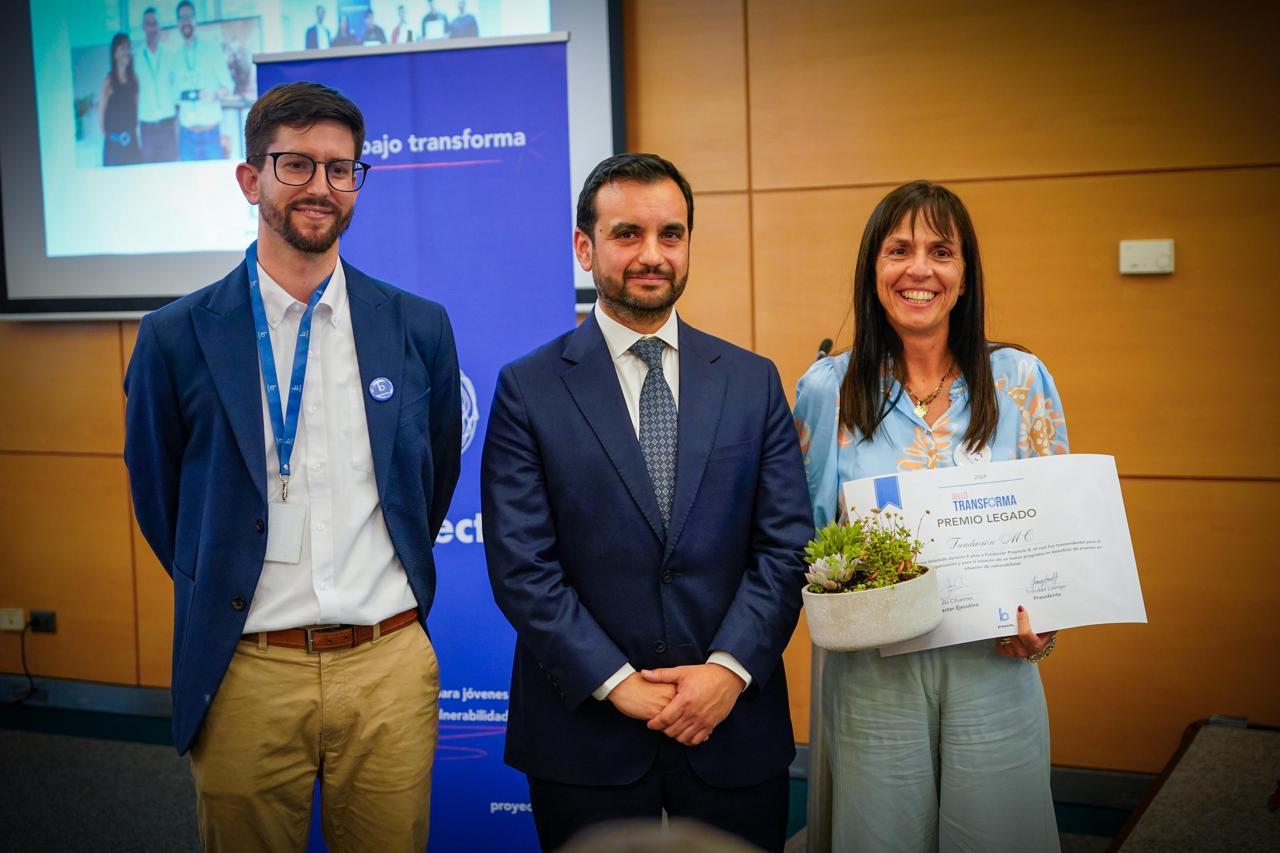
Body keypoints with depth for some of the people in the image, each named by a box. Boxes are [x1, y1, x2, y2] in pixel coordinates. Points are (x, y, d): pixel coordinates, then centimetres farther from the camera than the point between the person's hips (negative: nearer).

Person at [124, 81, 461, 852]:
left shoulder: (419, 327, 2)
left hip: (390, 665, 1)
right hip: (244, 673, -1)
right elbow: (157, 497, 8)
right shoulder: (178, 337, -3)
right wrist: (223, 597, 10)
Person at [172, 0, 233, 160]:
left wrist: (215, 95, -17)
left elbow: (228, 85, 2)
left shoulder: (212, 49, 2)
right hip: (186, 134, 2)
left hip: (211, 131, -2)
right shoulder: (176, 56, 7)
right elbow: (175, 96, 11)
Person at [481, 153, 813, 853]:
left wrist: (730, 668, -11)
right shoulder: (527, 389, -3)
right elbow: (520, 566, -8)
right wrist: (618, 683, -13)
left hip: (734, 723, 2)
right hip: (584, 730, -2)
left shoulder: (753, 381, 4)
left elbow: (786, 545, 0)